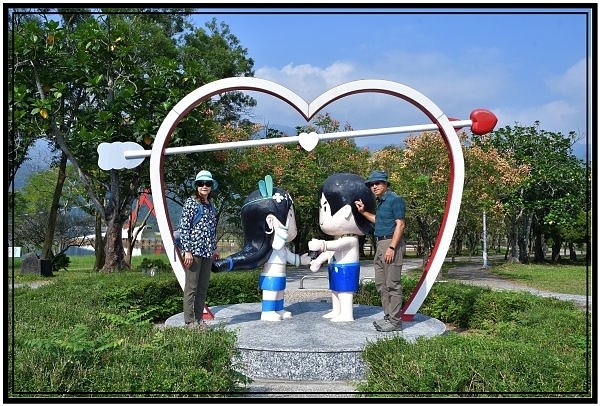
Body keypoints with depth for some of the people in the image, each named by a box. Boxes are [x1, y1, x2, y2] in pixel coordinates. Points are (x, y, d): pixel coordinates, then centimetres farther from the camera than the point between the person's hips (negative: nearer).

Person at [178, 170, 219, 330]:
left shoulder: (211, 205, 14)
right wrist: (187, 250, -15)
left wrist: (214, 248, 19)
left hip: (207, 251, 7)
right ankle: (189, 321, 6)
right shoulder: (191, 202, -6)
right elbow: (184, 227, -10)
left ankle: (199, 319, 19)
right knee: (191, 287, -1)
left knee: (203, 288, 11)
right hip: (194, 250, -7)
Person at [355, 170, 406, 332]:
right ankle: (388, 317, 21)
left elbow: (400, 225, -16)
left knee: (392, 284, -7)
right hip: (381, 244, 10)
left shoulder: (395, 199, -10)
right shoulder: (381, 202, 17)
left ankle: (395, 320, -2)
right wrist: (363, 212, 23)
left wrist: (391, 247, -22)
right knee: (381, 283, 13)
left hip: (391, 242, -10)